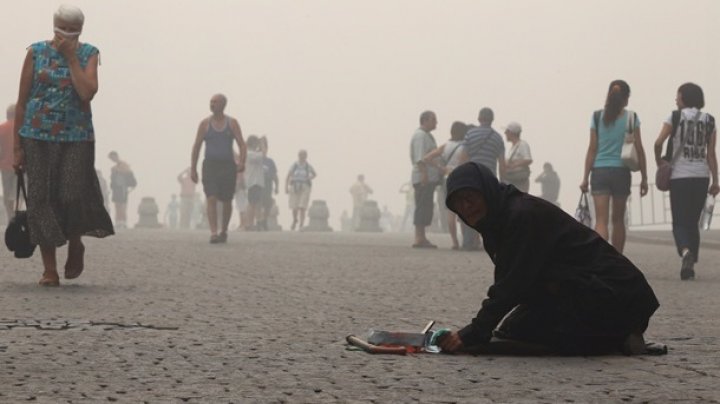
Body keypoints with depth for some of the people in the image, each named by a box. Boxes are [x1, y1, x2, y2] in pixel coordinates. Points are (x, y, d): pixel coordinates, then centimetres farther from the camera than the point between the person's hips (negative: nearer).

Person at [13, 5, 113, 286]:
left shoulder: (88, 54, 5)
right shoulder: (36, 52, 3)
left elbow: (87, 92, -12)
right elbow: (22, 101, 4)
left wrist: (71, 57, -11)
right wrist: (17, 147, 1)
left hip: (76, 138, 0)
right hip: (38, 137, 1)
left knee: (73, 197, -11)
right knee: (41, 200, -2)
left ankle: (75, 245, 21)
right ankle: (49, 270, 6)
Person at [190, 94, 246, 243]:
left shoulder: (232, 123, 3)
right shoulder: (205, 123, 4)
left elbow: (241, 144, -4)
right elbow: (196, 147, 6)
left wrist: (242, 162, -21)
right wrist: (193, 169, 2)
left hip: (228, 166, 1)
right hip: (210, 166, -1)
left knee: (227, 202, 10)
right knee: (211, 199, -16)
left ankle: (224, 231, 30)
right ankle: (213, 234, -23)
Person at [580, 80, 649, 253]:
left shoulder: (597, 117, 2)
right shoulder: (631, 118, 1)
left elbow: (592, 148, 0)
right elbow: (639, 149, 0)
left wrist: (585, 177, 3)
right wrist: (644, 177, 6)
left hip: (600, 171, 0)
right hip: (621, 172, 0)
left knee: (601, 220, -5)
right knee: (618, 219, 14)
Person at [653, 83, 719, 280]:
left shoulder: (675, 118, -1)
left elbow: (658, 143, -12)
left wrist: (659, 164, 5)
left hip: (679, 176, -3)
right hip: (701, 176, 3)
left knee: (679, 222, -1)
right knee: (693, 222, 14)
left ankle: (686, 251, -30)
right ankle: (690, 265, 12)